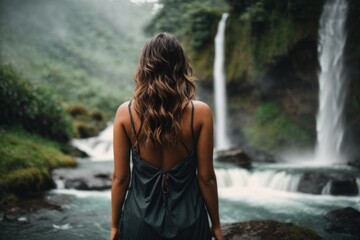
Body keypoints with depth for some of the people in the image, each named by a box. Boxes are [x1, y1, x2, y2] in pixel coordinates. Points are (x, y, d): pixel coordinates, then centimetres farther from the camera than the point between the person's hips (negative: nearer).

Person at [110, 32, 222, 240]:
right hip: (187, 220, 0)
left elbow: (120, 178, -5)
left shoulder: (126, 113, -10)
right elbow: (206, 177, -8)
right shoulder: (200, 113, -12)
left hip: (141, 219, 1)